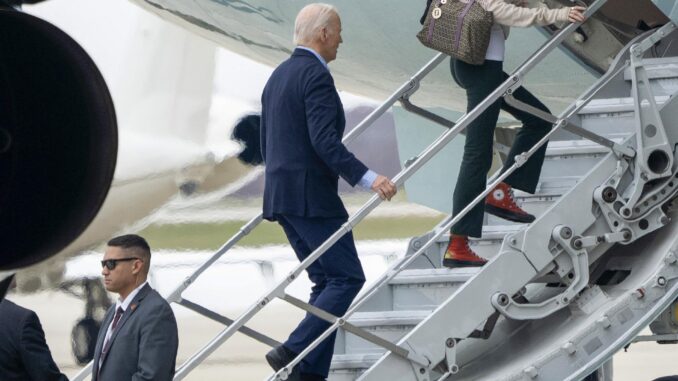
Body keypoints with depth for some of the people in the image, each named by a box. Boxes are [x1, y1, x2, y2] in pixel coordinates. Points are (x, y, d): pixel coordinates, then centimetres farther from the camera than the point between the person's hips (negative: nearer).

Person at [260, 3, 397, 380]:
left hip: (281, 194, 10)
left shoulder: (278, 76, 17)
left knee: (327, 281, 11)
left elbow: (268, 141, 22)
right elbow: (324, 140, -23)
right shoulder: (316, 75, -13)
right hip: (310, 195, -10)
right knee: (347, 277, -6)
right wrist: (367, 177, -27)